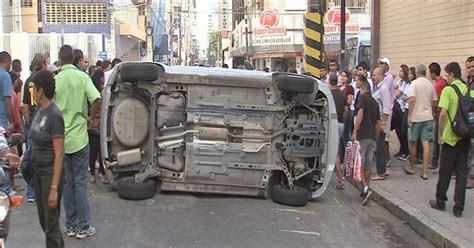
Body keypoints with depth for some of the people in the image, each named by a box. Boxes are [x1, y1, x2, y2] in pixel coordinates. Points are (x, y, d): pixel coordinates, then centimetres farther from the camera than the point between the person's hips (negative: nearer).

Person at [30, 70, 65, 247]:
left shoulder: (54, 115, -19)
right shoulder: (39, 109, 5)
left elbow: (59, 154, -21)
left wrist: (54, 188, -23)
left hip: (50, 173, -8)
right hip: (37, 171, 8)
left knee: (51, 224, 2)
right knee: (43, 220, 17)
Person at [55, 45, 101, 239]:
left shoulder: (55, 80, -2)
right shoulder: (82, 76, -6)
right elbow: (96, 99, -19)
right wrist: (91, 117, -2)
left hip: (61, 138, 2)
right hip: (79, 137, -2)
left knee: (67, 182, 11)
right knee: (81, 182, 4)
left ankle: (70, 225, 18)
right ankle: (83, 226, 8)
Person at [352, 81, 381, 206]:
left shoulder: (363, 97, -2)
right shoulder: (375, 102, 18)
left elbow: (360, 113, -18)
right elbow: (378, 124, 18)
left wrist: (354, 131, -20)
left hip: (362, 136, -7)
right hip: (372, 137, 7)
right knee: (368, 165, 12)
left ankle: (366, 188, -20)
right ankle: (366, 189, 18)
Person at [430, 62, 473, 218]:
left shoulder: (448, 90, -11)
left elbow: (443, 113, -19)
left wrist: (440, 134, -10)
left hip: (450, 136, -4)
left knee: (445, 171, 8)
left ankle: (440, 202, 20)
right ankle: (458, 208, 9)